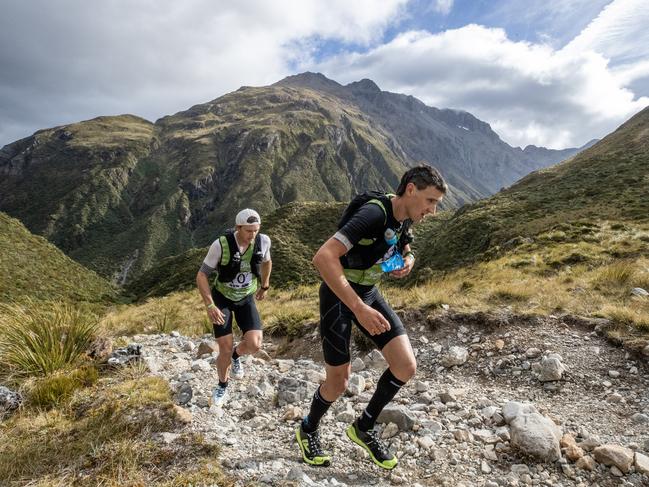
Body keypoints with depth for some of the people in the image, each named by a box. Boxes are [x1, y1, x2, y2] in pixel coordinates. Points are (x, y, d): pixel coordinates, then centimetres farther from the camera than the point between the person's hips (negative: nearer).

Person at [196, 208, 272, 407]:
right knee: (225, 350, -6)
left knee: (254, 344, -16)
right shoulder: (221, 245, -28)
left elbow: (266, 261, 6)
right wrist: (210, 306, -28)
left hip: (246, 298, 2)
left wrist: (265, 286, 18)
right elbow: (201, 275, -19)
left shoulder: (263, 241, -19)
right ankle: (222, 386, 25)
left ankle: (236, 355, 21)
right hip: (222, 298, -2)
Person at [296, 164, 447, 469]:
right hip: (338, 296, -7)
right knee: (339, 381, 3)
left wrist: (409, 260, -3)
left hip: (369, 292, 7)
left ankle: (364, 428, 20)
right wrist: (359, 309, -42)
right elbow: (323, 258, -38)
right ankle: (308, 431, 35)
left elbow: (404, 249, 22)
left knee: (406, 367, -3)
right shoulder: (374, 212, -28)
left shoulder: (405, 219, -1)